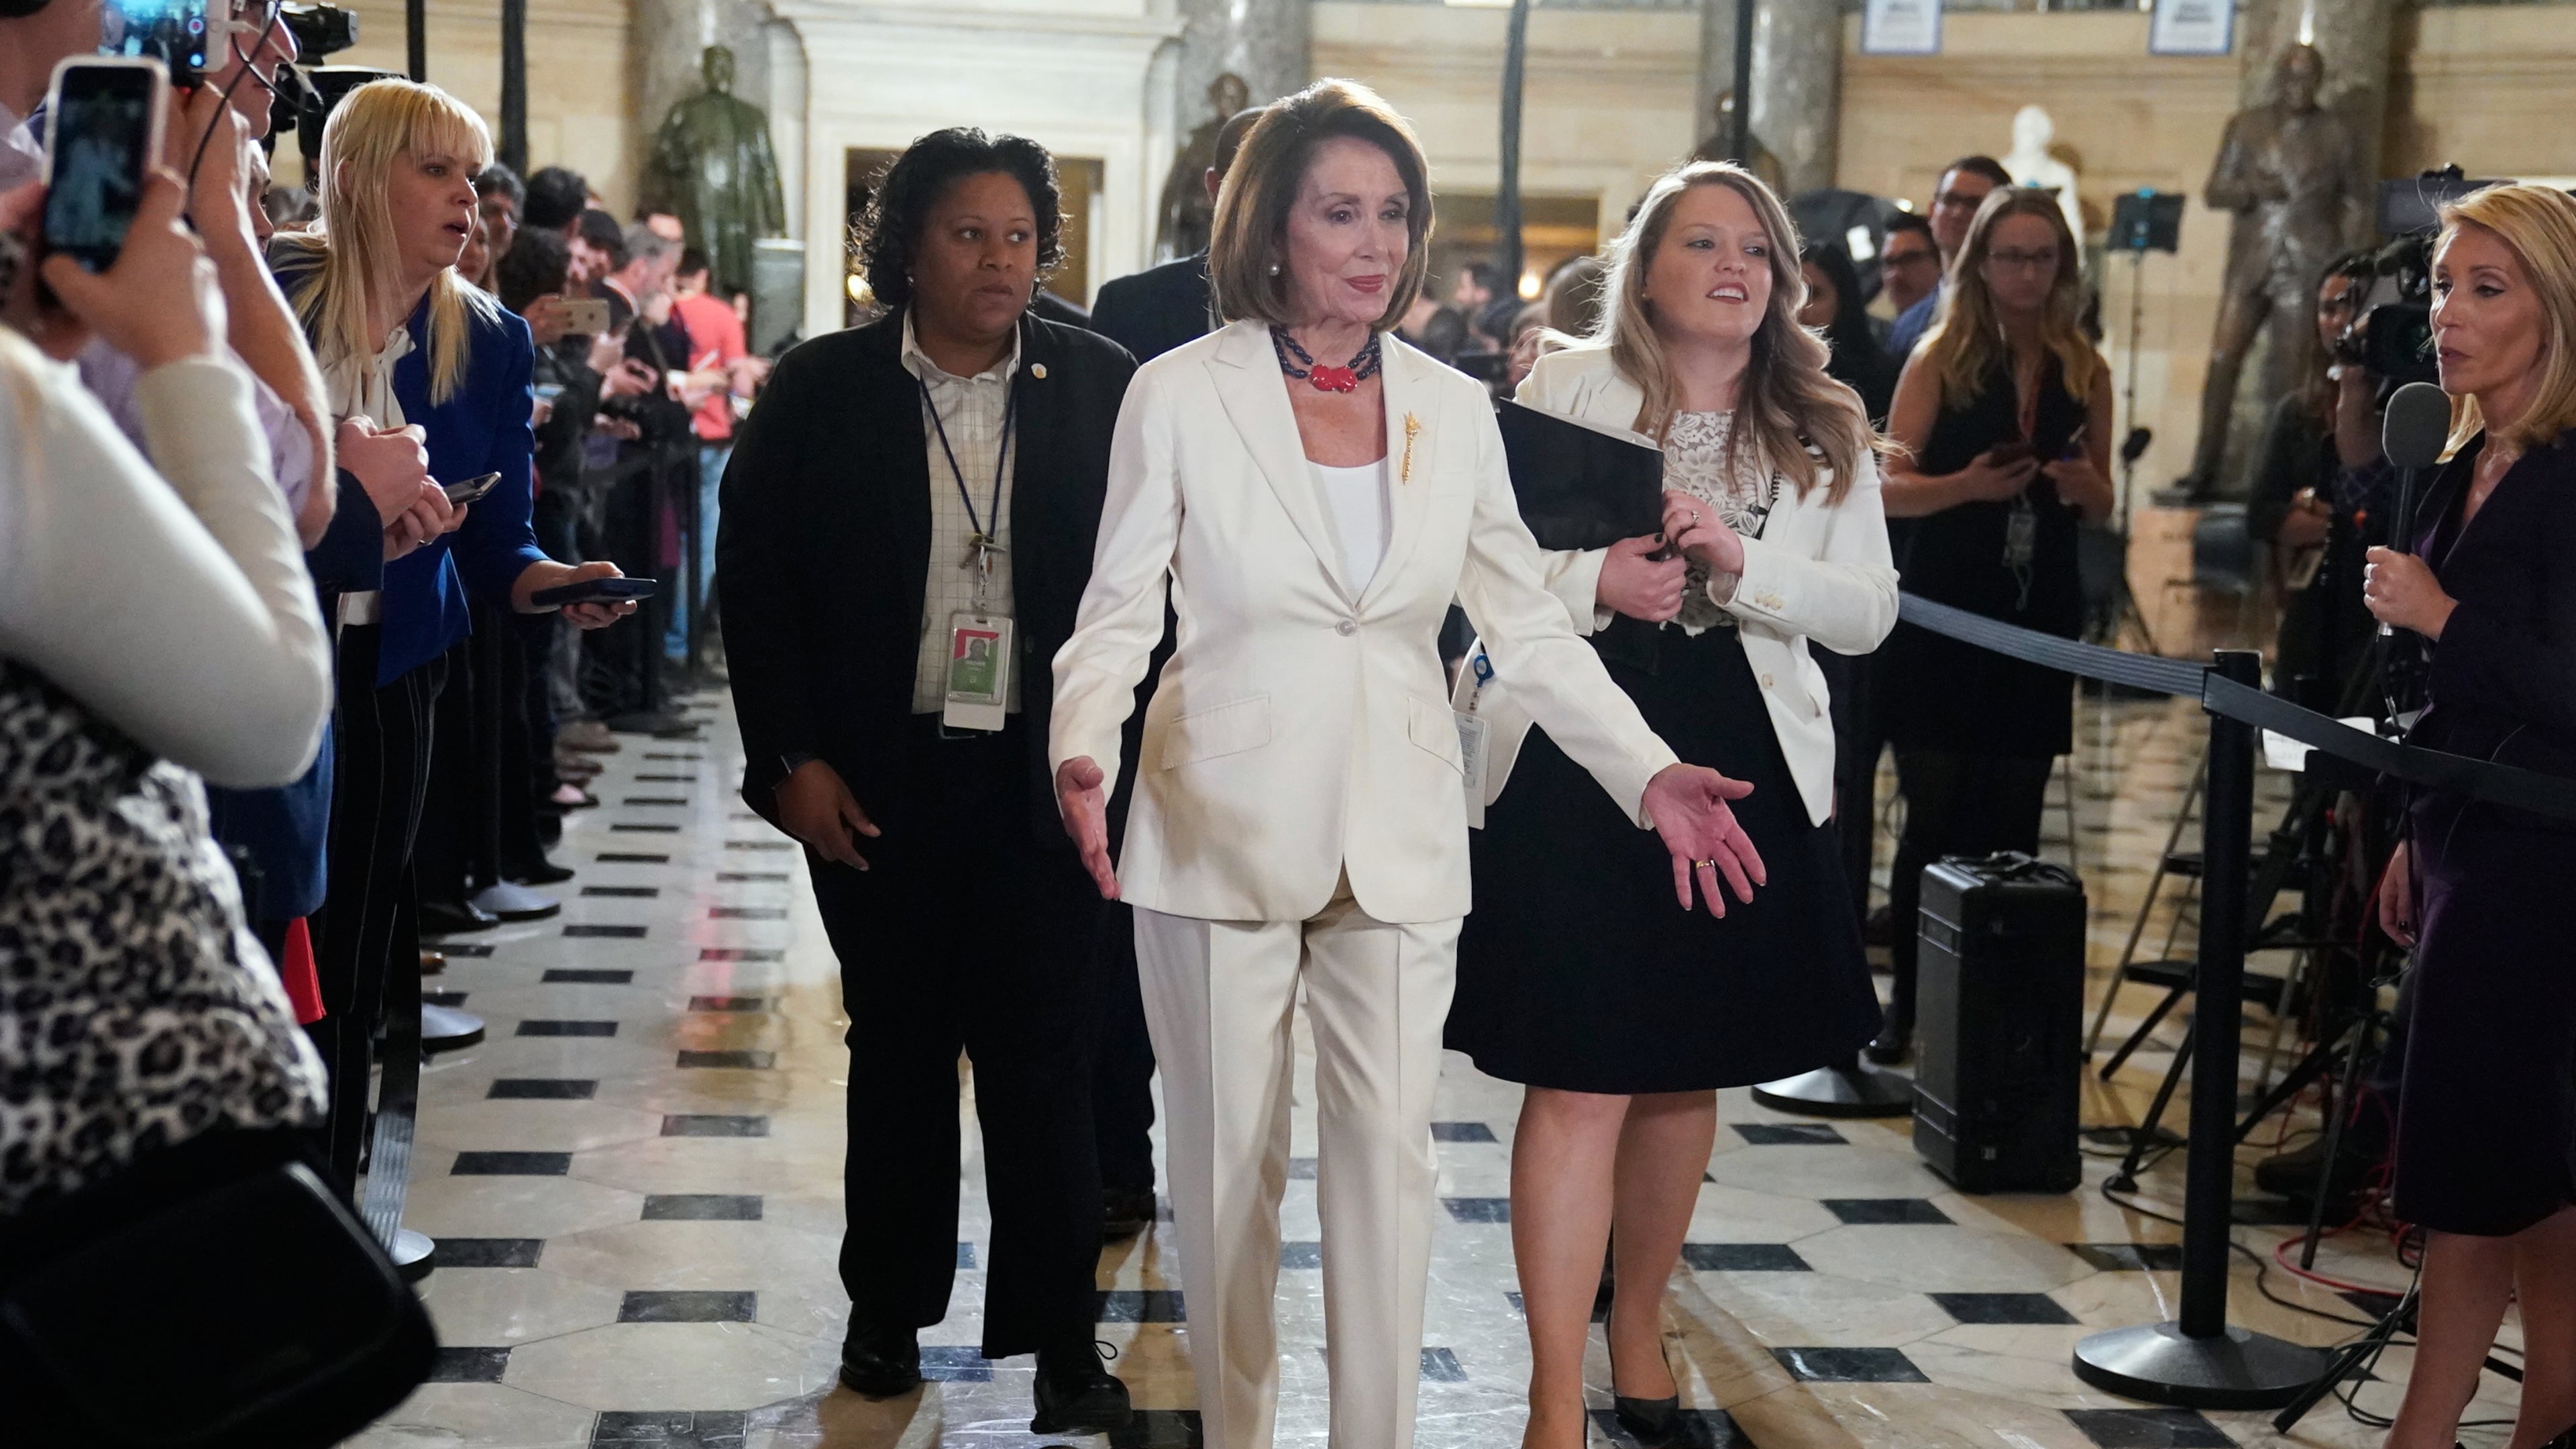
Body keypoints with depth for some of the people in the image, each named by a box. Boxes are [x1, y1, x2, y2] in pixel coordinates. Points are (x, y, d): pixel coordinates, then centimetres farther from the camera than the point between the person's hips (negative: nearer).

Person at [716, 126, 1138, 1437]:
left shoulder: (1098, 385, -1)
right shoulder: (821, 390, -2)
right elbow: (752, 576, 0)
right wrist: (792, 760, -4)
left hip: (1043, 777, -1)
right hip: (878, 780, 1)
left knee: (1044, 1057, 1)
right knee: (897, 1052, 14)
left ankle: (1058, 1336, 10)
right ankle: (888, 1312, 28)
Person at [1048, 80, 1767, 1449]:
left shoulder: (1454, 409, 5)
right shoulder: (1181, 394, -4)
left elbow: (1530, 623, 7)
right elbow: (1117, 611, -4)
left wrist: (1648, 771, -4)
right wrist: (1085, 753, -23)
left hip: (1399, 839, 2)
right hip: (1223, 826, -2)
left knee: (1390, 1155, 2)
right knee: (1229, 1163, 8)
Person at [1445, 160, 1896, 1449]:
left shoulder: (1825, 433, 9)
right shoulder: (1566, 391, 3)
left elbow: (1868, 612, 1)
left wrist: (1739, 561, -14)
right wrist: (1595, 579, -16)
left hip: (1743, 772, 4)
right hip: (1576, 753, -3)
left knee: (1688, 1075, 15)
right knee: (1580, 1085, -8)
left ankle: (1637, 1323, 34)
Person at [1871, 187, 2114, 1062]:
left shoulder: (2085, 372, 7)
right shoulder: (1942, 358, -2)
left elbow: (2102, 504, 12)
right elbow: (1890, 488, -7)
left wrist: (2085, 485, -11)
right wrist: (1966, 484, -25)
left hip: (2038, 620, 3)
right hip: (1941, 615, -3)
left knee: (2012, 822, 4)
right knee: (1936, 816, -2)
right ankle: (1908, 999, 5)